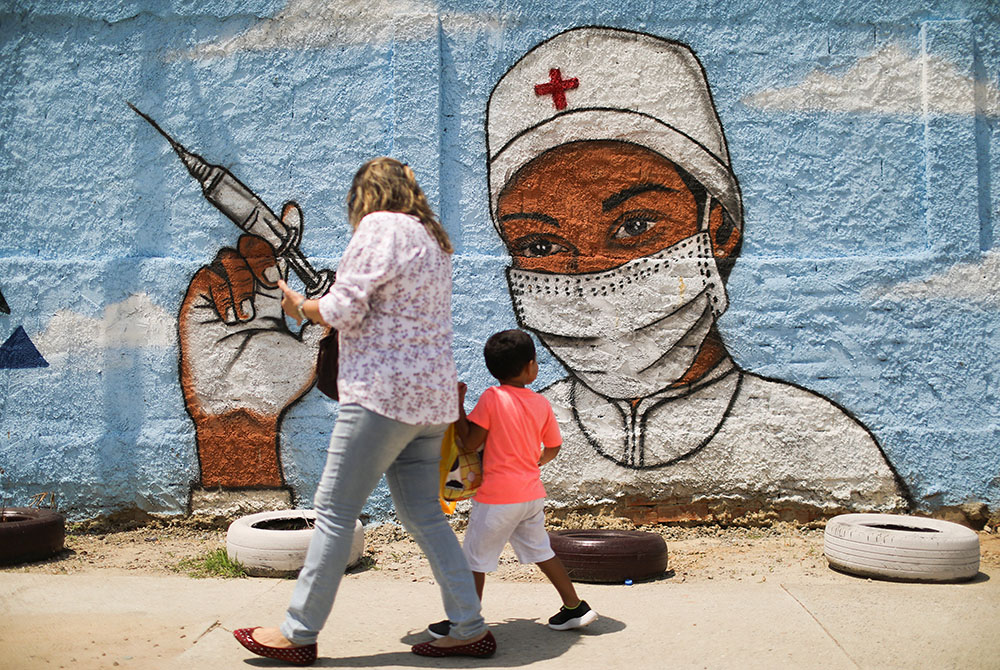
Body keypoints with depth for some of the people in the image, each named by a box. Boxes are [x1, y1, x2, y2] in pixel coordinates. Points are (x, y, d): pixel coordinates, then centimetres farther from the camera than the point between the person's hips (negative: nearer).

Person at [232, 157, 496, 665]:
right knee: (423, 516, 12)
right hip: (430, 394, 9)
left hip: (385, 392, -9)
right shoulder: (432, 239, 19)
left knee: (334, 510, 0)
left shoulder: (380, 227, -7)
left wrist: (299, 306, 6)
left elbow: (343, 309, -13)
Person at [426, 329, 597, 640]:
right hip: (532, 494, 6)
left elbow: (469, 444, -12)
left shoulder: (491, 397, -12)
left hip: (497, 497, -5)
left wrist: (458, 404, -4)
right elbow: (552, 449, 11)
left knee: (475, 557, 7)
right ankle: (575, 608, 27)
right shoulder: (542, 404, 2)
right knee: (541, 552, 20)